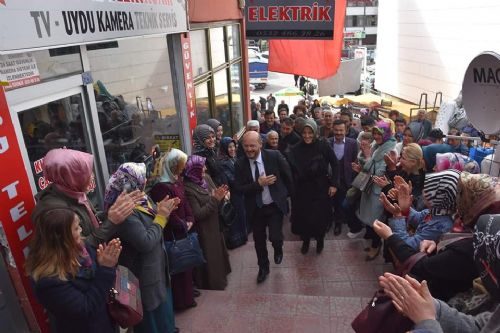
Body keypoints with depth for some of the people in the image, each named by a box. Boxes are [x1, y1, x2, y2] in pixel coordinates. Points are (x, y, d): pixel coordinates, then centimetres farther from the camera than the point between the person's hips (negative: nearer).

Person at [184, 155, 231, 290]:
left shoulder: (206, 178, -3)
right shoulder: (188, 188, -23)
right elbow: (198, 214, -24)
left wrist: (220, 195, -16)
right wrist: (215, 199, -26)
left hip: (214, 225, 7)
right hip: (203, 232, -7)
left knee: (217, 253, 23)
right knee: (209, 259, 9)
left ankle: (220, 278, 45)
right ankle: (212, 284, 32)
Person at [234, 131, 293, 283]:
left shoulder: (274, 156, -15)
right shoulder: (240, 163, -11)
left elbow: (287, 175, -1)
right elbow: (239, 188, -12)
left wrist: (287, 193, 10)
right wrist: (259, 184, -23)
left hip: (275, 205, -2)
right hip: (255, 208, 2)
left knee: (275, 237, -10)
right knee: (259, 241, 15)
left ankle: (278, 249, 30)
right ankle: (263, 268, 41)